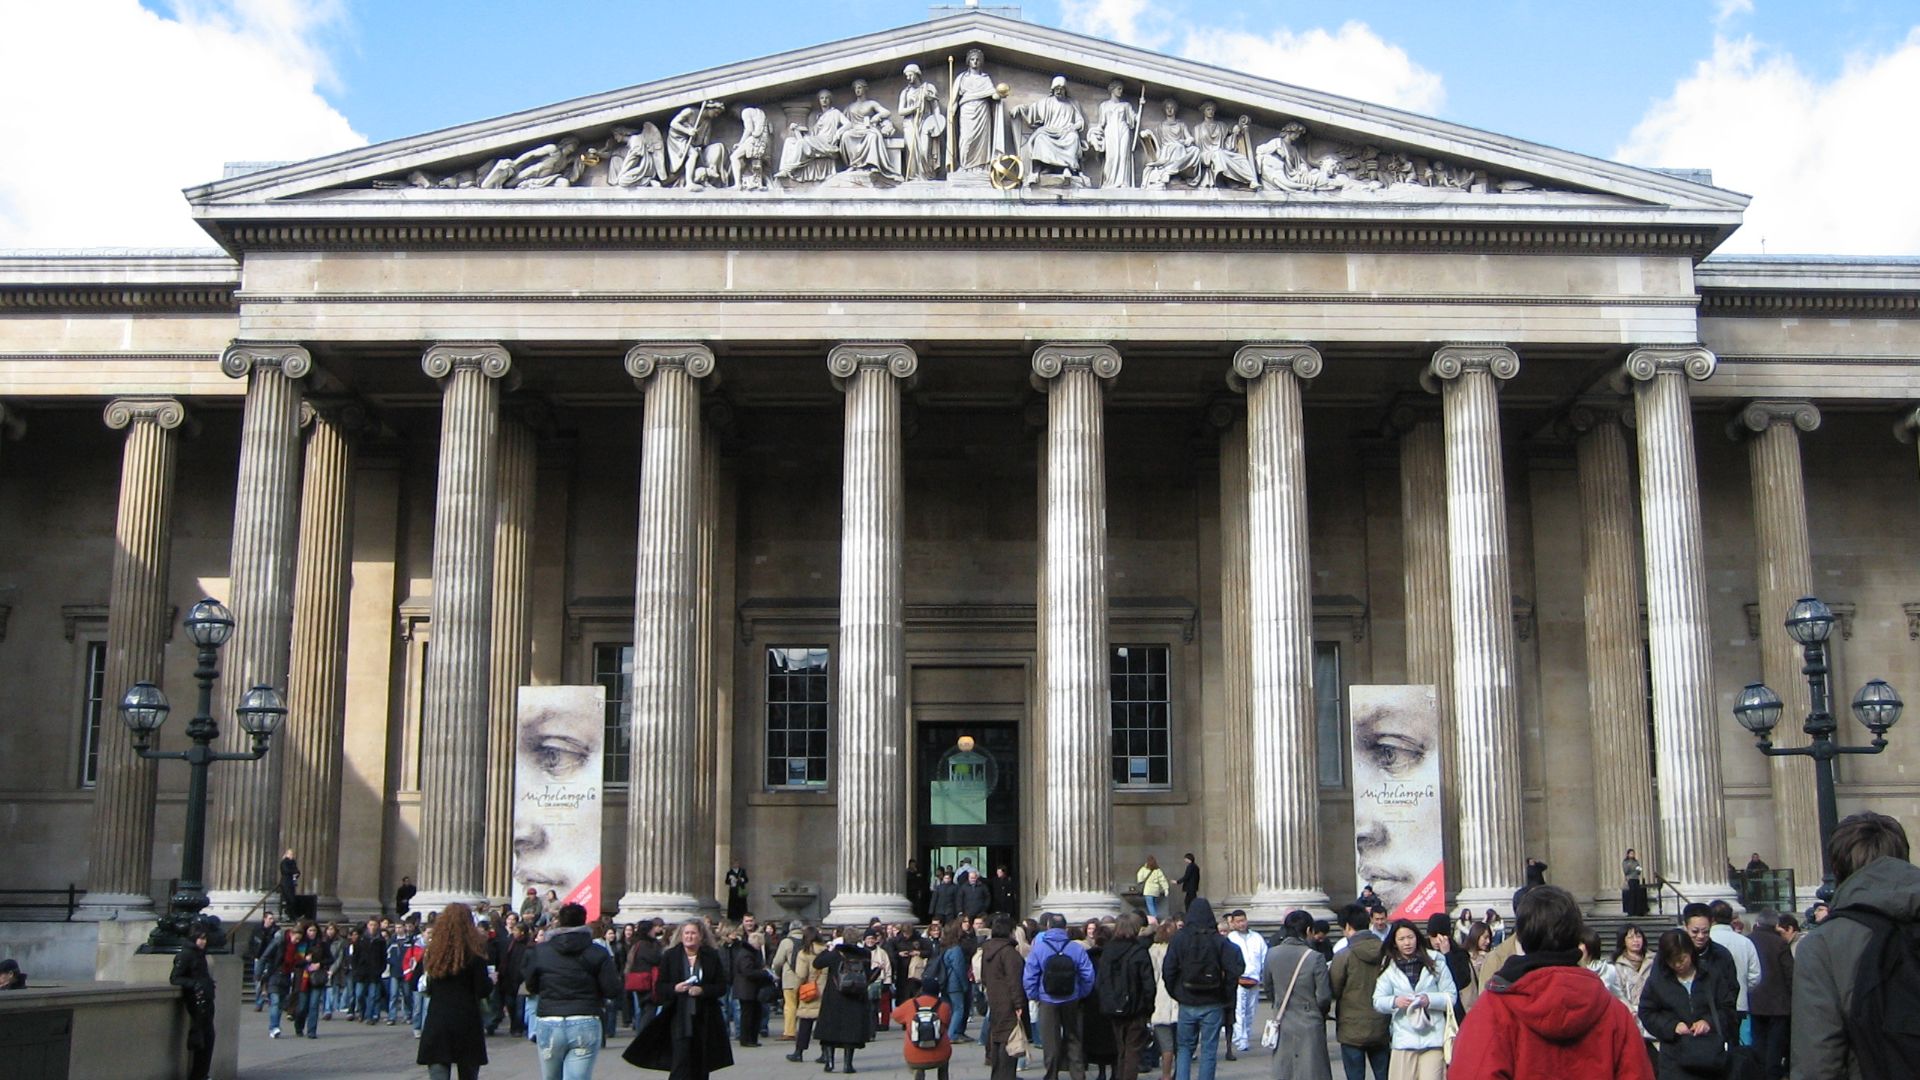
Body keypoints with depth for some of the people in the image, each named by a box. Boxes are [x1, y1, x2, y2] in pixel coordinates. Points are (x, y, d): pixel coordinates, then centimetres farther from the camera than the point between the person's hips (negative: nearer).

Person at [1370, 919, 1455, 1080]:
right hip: (1403, 1040, 1)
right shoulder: (1389, 968, 9)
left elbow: (1451, 997, 5)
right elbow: (1377, 1002, 4)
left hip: (1433, 1038, -1)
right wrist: (1395, 1001, -16)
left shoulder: (1435, 963, 7)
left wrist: (1430, 1000, -13)